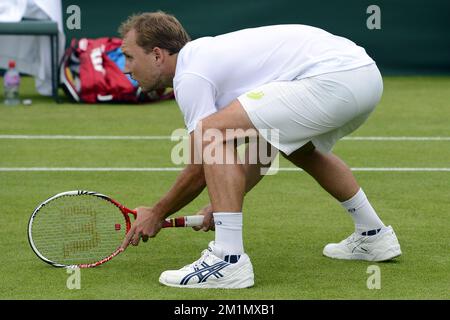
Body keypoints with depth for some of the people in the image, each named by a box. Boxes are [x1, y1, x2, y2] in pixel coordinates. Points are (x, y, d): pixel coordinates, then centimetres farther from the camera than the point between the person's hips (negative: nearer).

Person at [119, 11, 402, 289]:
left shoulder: (190, 76, -4)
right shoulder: (209, 53, 24)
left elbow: (199, 169, 0)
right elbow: (262, 149, 30)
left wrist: (157, 214, 14)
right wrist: (222, 204, 33)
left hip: (332, 79, -11)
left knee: (213, 134, -14)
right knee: (301, 148, 38)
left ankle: (229, 261, -14)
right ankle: (374, 235, 49)